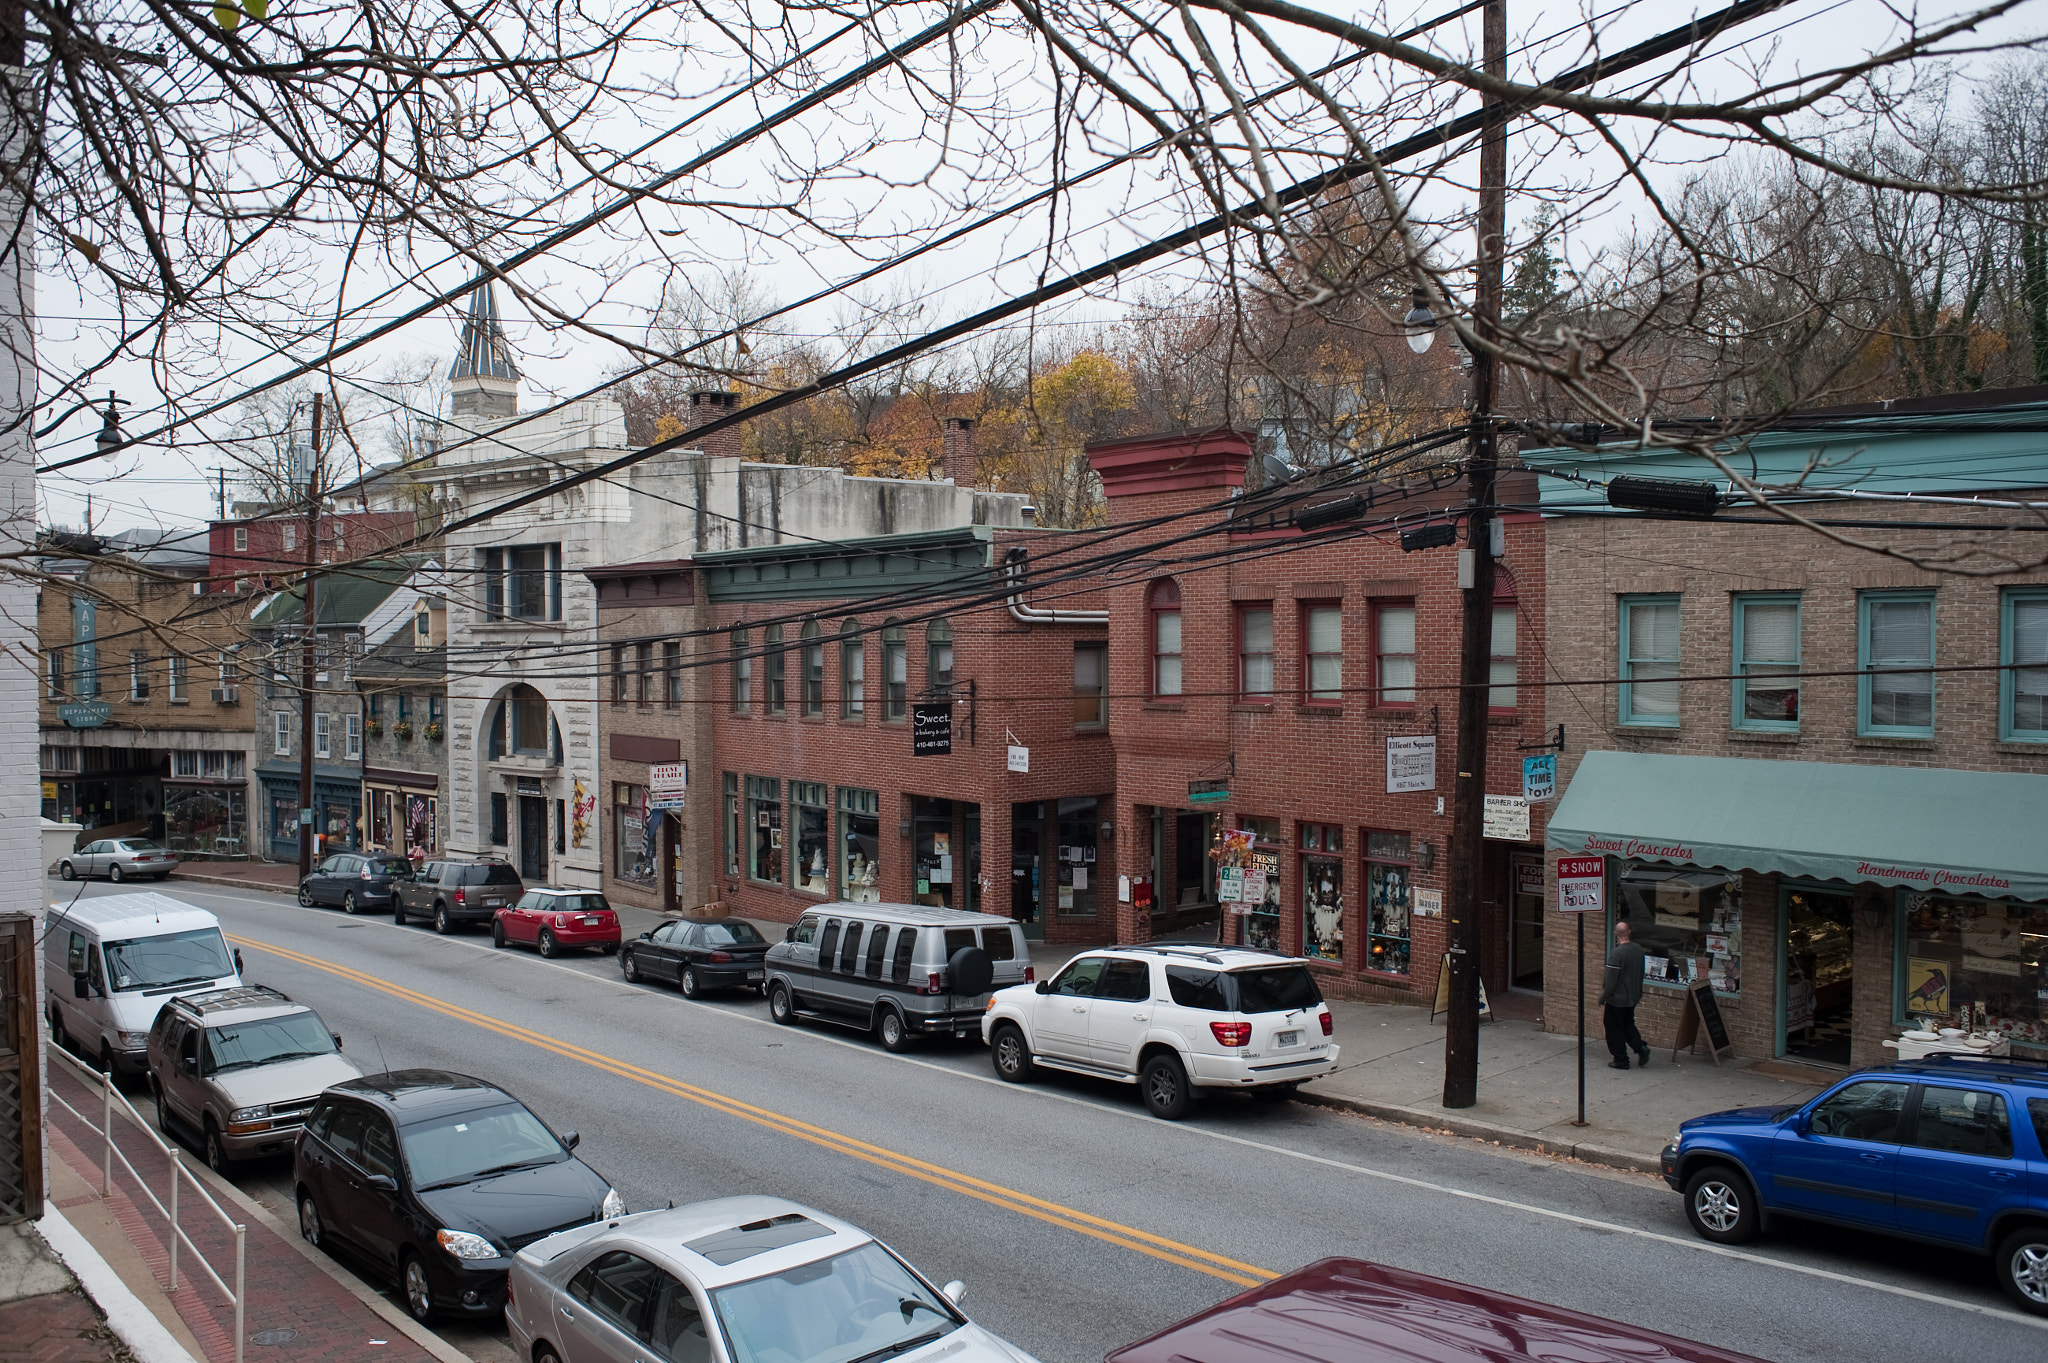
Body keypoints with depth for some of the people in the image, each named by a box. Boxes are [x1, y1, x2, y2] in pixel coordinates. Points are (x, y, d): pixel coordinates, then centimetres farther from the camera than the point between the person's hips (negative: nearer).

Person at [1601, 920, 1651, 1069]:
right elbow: (1641, 974, 12)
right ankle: (1641, 1047, 6)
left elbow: (1611, 980, -21)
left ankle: (1621, 1060, 10)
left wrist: (1603, 998, -11)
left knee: (1615, 1029, 5)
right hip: (1632, 997, 7)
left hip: (1617, 999, -7)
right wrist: (1639, 993, 24)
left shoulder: (1616, 953, -23)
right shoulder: (1639, 950, 0)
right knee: (1628, 1024, 23)